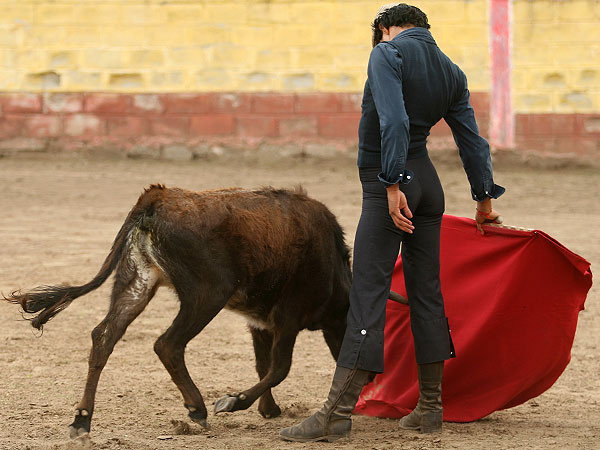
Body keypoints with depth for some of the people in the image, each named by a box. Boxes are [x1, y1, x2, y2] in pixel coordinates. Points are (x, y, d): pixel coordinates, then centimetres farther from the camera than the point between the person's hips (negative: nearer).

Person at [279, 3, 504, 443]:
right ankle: (431, 406, 16)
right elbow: (472, 141, 16)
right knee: (426, 291, 12)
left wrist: (392, 186, -25)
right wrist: (484, 199, 26)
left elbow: (394, 121, -23)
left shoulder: (387, 54, -10)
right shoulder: (451, 72, 11)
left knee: (368, 294, -10)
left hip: (389, 184, -7)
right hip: (428, 183, 7)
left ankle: (338, 413, -13)